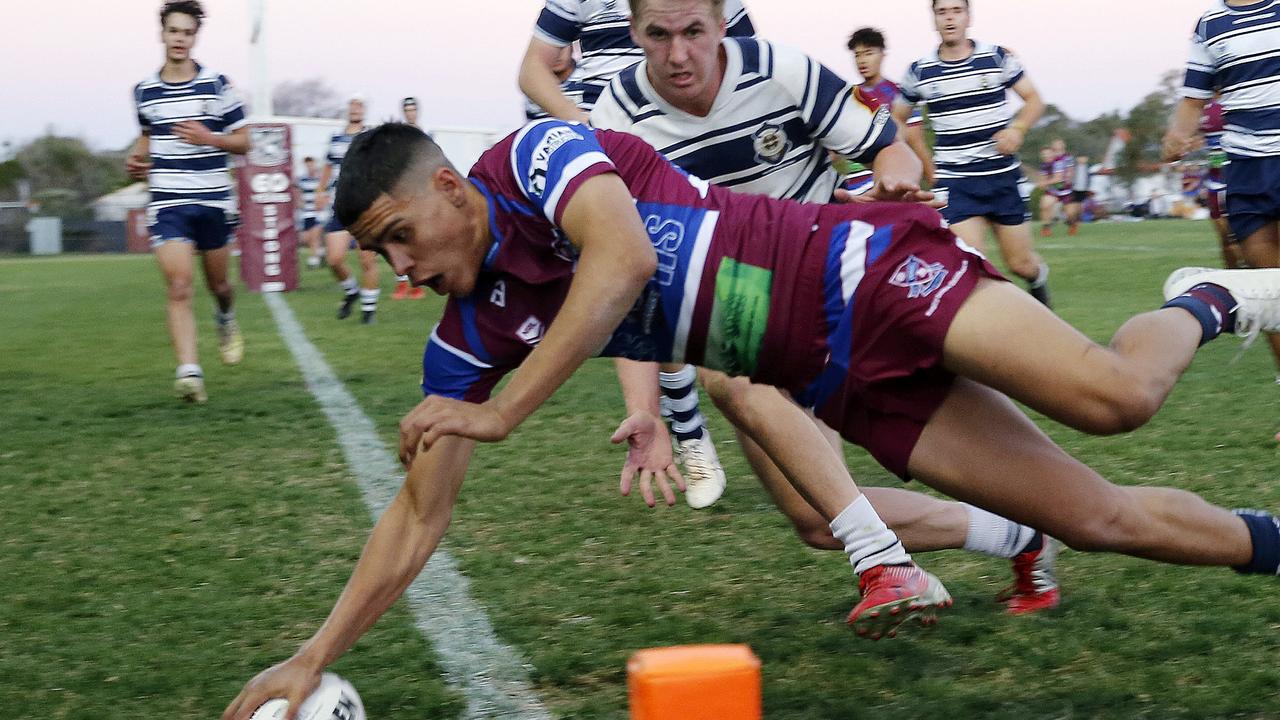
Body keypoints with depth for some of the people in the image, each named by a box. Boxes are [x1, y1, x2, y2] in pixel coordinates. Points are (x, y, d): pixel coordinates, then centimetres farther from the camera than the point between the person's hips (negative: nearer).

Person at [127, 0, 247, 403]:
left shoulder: (217, 86, -2)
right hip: (167, 202, 0)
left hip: (213, 200, 0)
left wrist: (208, 138, -16)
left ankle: (226, 320, 50)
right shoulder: (144, 91, 7)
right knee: (179, 289, -14)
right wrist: (137, 158, 6)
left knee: (218, 284, 14)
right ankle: (189, 372, -20)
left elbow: (243, 142, 2)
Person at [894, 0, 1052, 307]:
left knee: (1021, 264, 8)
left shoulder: (997, 57, -2)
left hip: (1004, 176, 1)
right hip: (954, 181, 0)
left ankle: (1039, 277, 44)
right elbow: (898, 118, 15)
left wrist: (1017, 129, -15)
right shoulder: (919, 71, 0)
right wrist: (923, 161, 5)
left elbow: (1034, 100, 5)